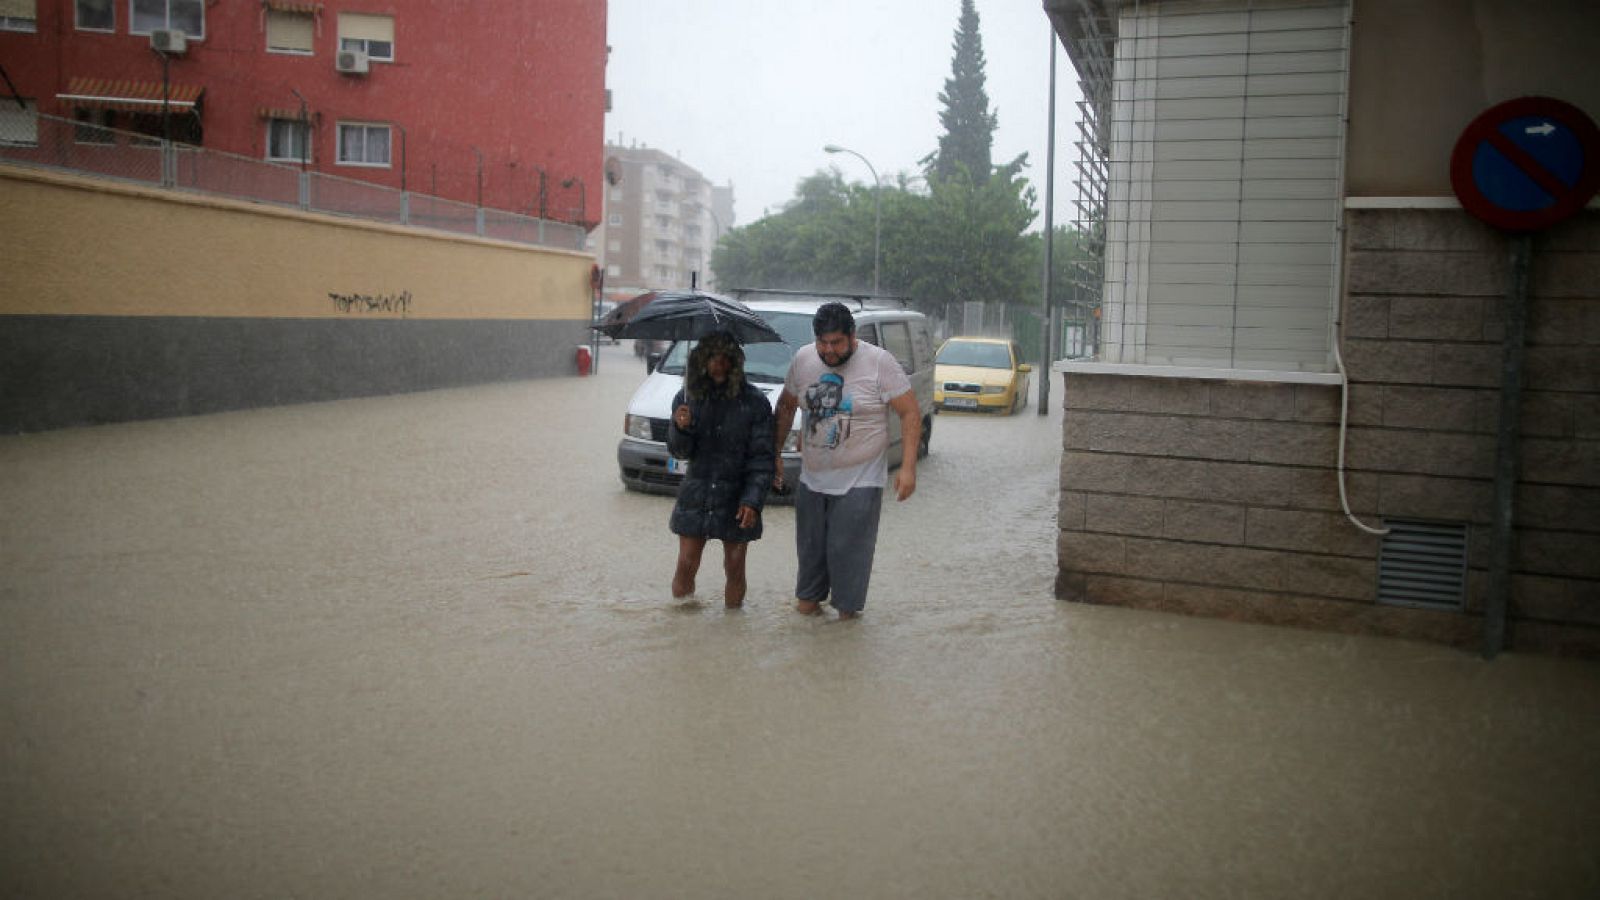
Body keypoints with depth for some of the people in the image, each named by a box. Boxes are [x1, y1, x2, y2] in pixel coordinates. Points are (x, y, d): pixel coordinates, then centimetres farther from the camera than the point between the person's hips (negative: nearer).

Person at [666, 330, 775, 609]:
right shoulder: (688, 398, 2)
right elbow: (679, 452, 1)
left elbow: (762, 458, -6)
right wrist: (681, 428, -20)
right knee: (686, 566, 4)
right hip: (696, 496, 2)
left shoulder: (754, 402, -6)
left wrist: (752, 500, -16)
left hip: (735, 500, -2)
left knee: (735, 569, 6)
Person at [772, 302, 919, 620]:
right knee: (811, 545, 14)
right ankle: (808, 595, 34)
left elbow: (910, 414, -11)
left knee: (848, 549, -3)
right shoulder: (803, 359, 1)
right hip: (811, 478, 4)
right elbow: (785, 407, 15)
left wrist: (908, 468, -18)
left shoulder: (880, 362, -12)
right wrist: (774, 455, 13)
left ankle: (847, 607, 14)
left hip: (859, 481, -4)